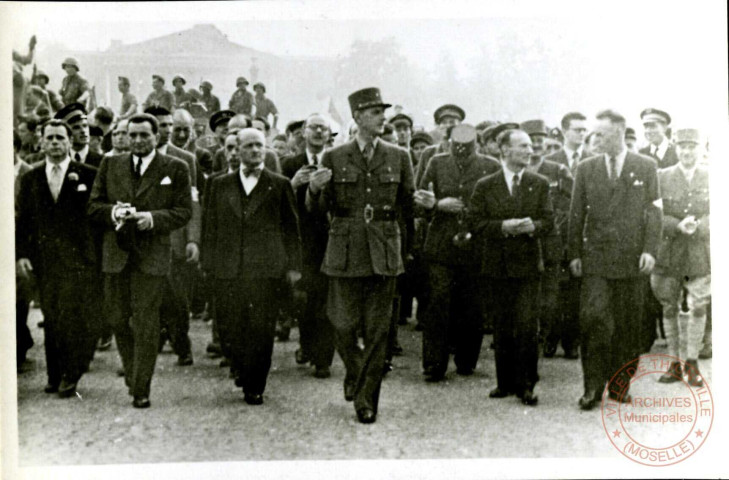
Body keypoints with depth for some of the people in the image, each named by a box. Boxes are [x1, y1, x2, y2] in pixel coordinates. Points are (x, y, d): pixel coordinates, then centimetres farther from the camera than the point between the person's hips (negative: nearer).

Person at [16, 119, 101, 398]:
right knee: (51, 319, 7)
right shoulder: (30, 179, 12)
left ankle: (71, 376, 1)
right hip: (45, 260, 3)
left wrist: (102, 253, -4)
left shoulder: (88, 175, 2)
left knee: (77, 316, -8)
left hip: (80, 259, -3)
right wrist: (21, 254, 2)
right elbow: (22, 220, 12)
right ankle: (55, 376, 15)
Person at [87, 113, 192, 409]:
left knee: (145, 324, -2)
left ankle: (141, 389, 6)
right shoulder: (110, 165, 11)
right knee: (118, 320, 10)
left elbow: (184, 211, -1)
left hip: (152, 256, -3)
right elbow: (93, 206, 10)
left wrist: (154, 218, -17)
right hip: (116, 254, 3)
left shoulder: (175, 169, 3)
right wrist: (113, 212, -12)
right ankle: (132, 372, 32)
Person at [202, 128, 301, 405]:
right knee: (228, 325, 2)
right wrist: (209, 263, 7)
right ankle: (241, 367, 30)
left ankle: (254, 387, 9)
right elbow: (211, 226, 13)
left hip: (265, 267, -2)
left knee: (261, 328, -3)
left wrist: (293, 265, 4)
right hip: (227, 268, 2)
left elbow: (291, 228, 8)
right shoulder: (221, 185, 12)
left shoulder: (279, 185, 6)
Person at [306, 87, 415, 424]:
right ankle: (354, 372, 33)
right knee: (343, 324, 2)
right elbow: (318, 208, 3)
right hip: (345, 251, -1)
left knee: (377, 330, 1)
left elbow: (408, 208, 16)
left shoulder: (398, 158, 8)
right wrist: (314, 189, -14)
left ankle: (366, 399, 12)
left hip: (384, 252, 1)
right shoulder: (334, 158, 4)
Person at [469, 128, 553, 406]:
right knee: (502, 328, 7)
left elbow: (548, 221, 4)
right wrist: (503, 227, -16)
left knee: (527, 326, -6)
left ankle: (526, 385, 2)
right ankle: (506, 382, 18)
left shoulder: (539, 184, 8)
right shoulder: (485, 186, 4)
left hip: (528, 264, 0)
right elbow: (476, 224, -2)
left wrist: (533, 226, -17)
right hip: (496, 265, 0)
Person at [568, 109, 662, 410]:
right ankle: (593, 387, -2)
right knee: (593, 318, -11)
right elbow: (577, 214, 8)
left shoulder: (645, 167, 5)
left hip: (632, 259, 0)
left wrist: (650, 249, -7)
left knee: (628, 325, 5)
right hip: (596, 258, 0)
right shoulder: (586, 169, 8)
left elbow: (653, 211, 3)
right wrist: (575, 253, 3)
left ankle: (619, 386, 17)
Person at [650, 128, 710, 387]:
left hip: (701, 253, 0)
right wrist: (678, 226, -18)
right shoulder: (662, 177, 3)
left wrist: (697, 227, -16)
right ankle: (675, 362, 17)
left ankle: (692, 363, 12)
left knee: (698, 308, 0)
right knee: (670, 309, 6)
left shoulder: (713, 177, 4)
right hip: (669, 253, 0)